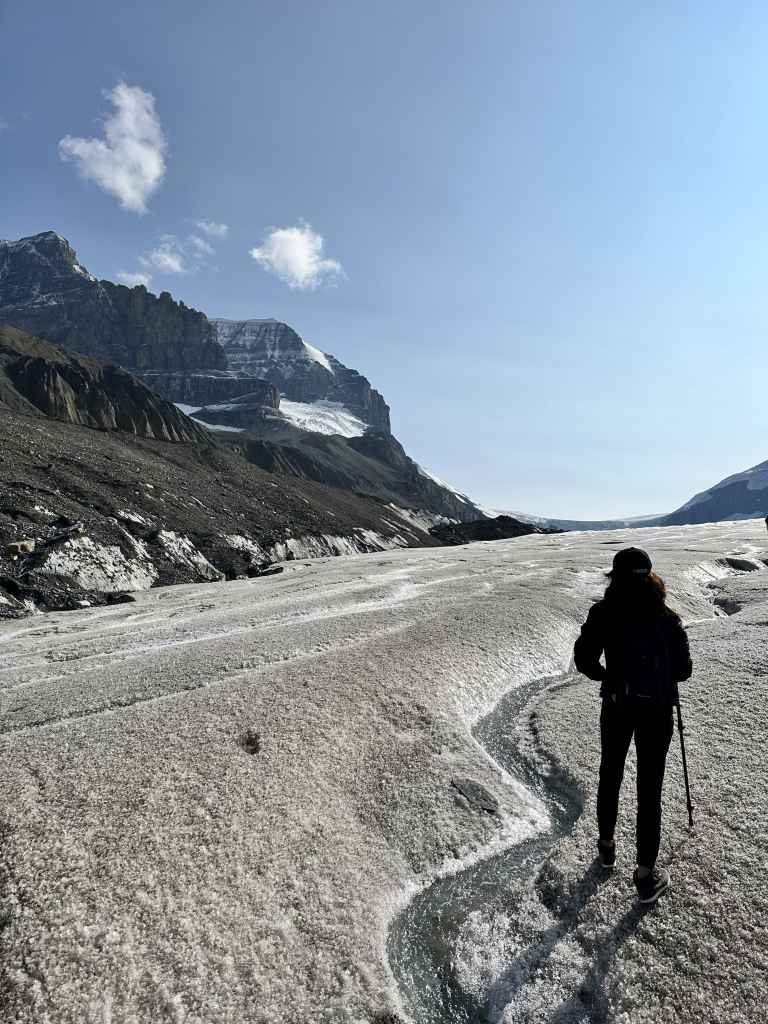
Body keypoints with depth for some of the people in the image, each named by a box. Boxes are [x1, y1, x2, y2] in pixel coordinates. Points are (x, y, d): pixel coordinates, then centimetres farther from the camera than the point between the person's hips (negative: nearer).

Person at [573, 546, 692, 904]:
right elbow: (683, 670, -5)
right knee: (649, 790, 11)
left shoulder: (603, 613, -10)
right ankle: (646, 875, 19)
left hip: (617, 709, 1)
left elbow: (584, 660, -10)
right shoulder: (667, 617, -9)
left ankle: (607, 844, 40)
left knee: (610, 777, 21)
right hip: (657, 711, 0)